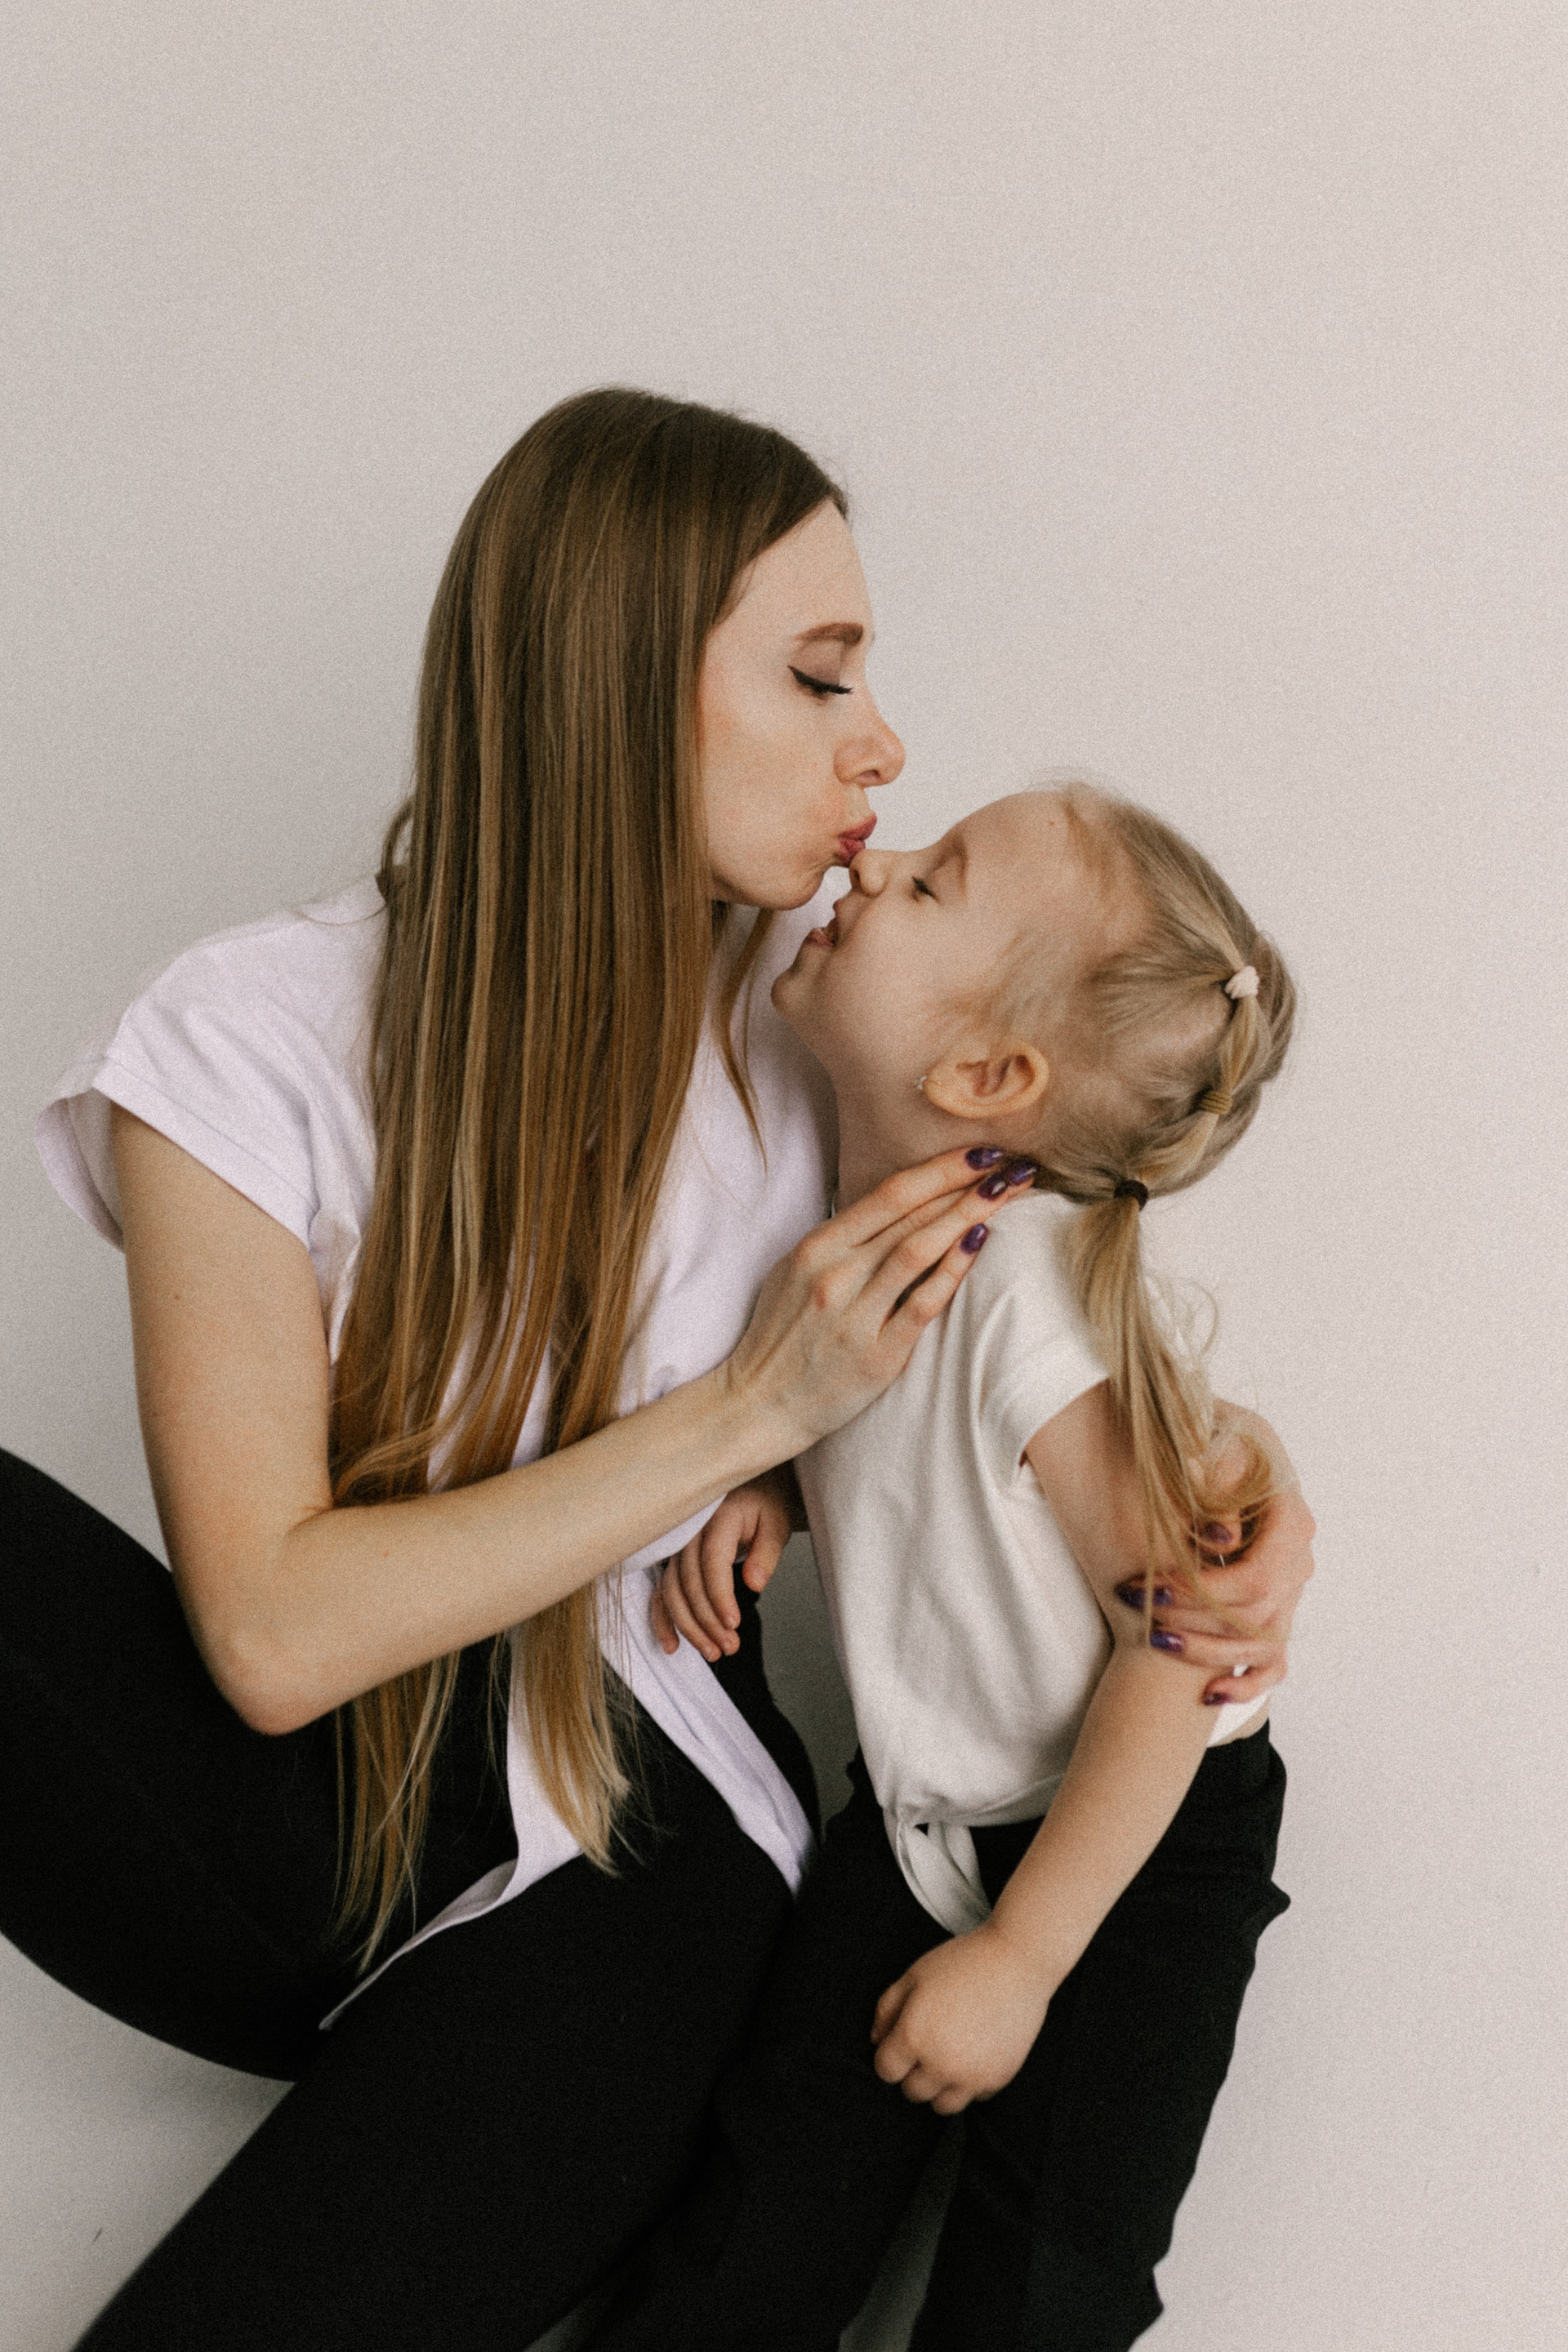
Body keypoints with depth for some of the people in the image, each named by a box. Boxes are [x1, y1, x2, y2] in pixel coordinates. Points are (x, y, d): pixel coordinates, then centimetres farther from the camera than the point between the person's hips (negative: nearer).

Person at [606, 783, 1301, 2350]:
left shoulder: (1033, 1298, -31)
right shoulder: (844, 1212, -9)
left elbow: (1185, 1645, -24)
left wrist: (1020, 1959, -16)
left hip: (1142, 1831, -5)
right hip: (918, 1807, 5)